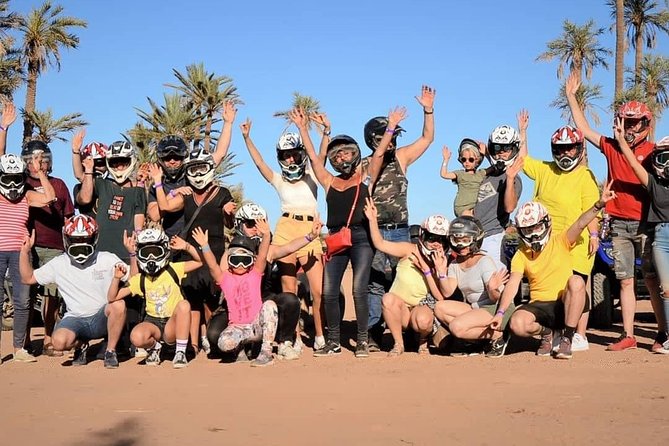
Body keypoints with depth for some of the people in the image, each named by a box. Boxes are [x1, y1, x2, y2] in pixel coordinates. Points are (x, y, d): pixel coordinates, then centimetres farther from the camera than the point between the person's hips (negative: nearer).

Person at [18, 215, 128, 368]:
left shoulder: (108, 260, -1)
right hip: (75, 319, 1)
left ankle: (110, 351, -11)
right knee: (59, 341, -31)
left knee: (118, 304, -34)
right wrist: (25, 252, -1)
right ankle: (81, 345, 10)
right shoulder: (59, 264, 4)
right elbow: (28, 278, 10)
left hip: (102, 318, -1)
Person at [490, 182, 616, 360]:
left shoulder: (560, 242, -1)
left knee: (576, 281, -33)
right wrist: (500, 313, -21)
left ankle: (567, 338, -19)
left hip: (564, 304, -1)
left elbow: (581, 223, -19)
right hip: (539, 305, 1)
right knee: (517, 324, -30)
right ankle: (546, 332, 8)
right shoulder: (521, 255, 4)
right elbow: (512, 285, -7)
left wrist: (599, 205, -37)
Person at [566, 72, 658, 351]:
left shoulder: (653, 151, -1)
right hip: (619, 224, 3)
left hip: (645, 224, -3)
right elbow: (584, 129, 12)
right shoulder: (611, 148, 9)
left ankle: (663, 334, 5)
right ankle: (628, 335, 10)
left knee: (652, 280, -2)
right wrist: (571, 96, 12)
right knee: (626, 281, 6)